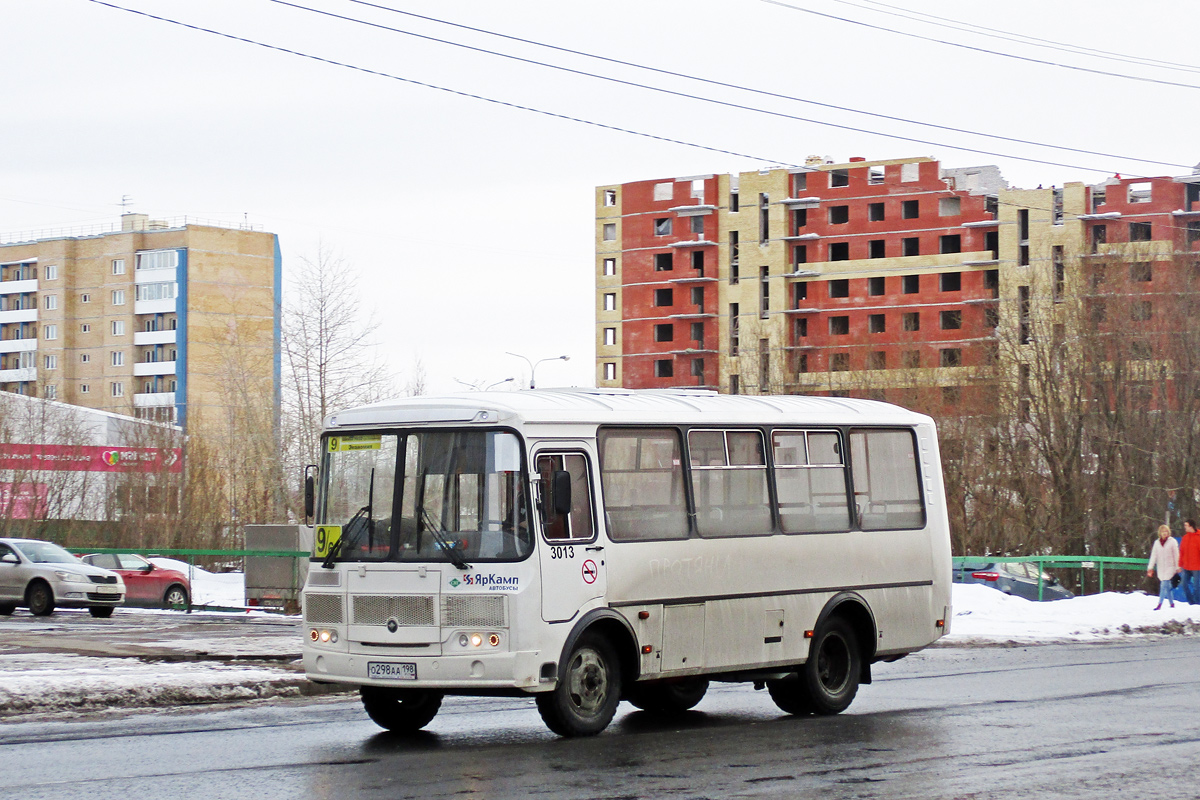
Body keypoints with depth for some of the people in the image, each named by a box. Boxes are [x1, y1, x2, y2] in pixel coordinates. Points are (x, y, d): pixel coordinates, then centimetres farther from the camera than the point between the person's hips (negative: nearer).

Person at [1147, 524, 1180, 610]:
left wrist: (1177, 567, -1)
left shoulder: (1172, 541, -1)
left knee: (1164, 585, -12)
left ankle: (1159, 604, -14)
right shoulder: (1157, 542, 8)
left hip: (1170, 567, -4)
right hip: (1161, 568, 4)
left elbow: (1176, 555, 1)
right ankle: (1172, 603, 17)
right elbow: (1153, 555, 6)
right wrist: (1150, 567, -1)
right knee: (1167, 586, 7)